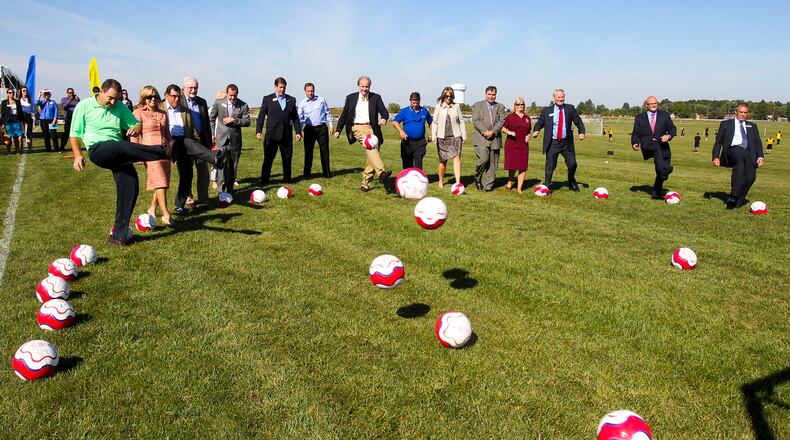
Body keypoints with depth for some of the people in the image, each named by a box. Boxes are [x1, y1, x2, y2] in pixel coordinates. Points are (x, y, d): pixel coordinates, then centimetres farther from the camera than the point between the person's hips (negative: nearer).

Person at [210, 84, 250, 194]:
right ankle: (222, 189, -6)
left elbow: (247, 122, -4)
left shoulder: (243, 105, 0)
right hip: (222, 139, -1)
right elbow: (211, 118, 11)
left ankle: (230, 188, 19)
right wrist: (212, 133, 6)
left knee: (233, 166, 8)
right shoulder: (218, 103, 1)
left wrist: (234, 120, -16)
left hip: (235, 139, 1)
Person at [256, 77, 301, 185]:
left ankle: (287, 179, 21)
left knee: (287, 158, 9)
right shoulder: (267, 99, 4)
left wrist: (298, 131, 4)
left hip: (287, 134, 3)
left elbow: (295, 117, 12)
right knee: (268, 158, -2)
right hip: (272, 134, -3)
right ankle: (264, 180, 4)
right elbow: (261, 116, 2)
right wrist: (258, 131, -8)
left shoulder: (291, 100, 11)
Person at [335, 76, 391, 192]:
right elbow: (344, 115, 16)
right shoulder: (351, 98, 11)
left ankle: (365, 183, 12)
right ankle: (381, 172, -47)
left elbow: (384, 112, 1)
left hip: (371, 128, 2)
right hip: (358, 127, -2)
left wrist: (384, 118, -22)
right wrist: (338, 130, 16)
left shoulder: (376, 97, 9)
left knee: (372, 155, 0)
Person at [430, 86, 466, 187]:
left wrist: (464, 135, 7)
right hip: (442, 137, 0)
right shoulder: (438, 107, 5)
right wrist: (433, 135, -2)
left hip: (455, 136, 0)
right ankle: (441, 181, 24)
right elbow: (435, 122, 6)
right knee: (443, 160, 5)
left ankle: (458, 182, -16)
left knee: (457, 158, -12)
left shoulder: (456, 106, 7)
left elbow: (461, 121, 10)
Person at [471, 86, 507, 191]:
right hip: (481, 138, -3)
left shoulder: (500, 107, 15)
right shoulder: (478, 105, 9)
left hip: (495, 139, 3)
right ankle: (477, 178, 6)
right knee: (484, 159, -18)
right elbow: (475, 121, -2)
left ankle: (488, 185, 8)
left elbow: (502, 122, 3)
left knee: (492, 163, 1)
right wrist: (485, 131, -14)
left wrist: (492, 132, -12)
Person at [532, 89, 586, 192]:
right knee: (550, 166, 0)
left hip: (567, 143, 1)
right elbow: (540, 122, 9)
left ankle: (571, 181, 31)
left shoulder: (570, 108, 6)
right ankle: (547, 186, 14)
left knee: (572, 164, 3)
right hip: (552, 143, -1)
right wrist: (536, 131, -11)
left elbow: (578, 121, 8)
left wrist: (581, 132, -8)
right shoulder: (547, 110, 4)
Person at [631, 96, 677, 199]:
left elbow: (672, 128, 11)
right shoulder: (639, 117, 14)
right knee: (657, 147, -39)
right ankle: (664, 169, -59)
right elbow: (635, 133, 12)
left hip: (662, 146, 2)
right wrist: (634, 143, -8)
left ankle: (656, 194, 7)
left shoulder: (664, 115, 16)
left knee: (660, 173, -5)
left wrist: (668, 135, -12)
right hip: (647, 146, -2)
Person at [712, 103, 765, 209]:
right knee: (740, 162, -38)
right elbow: (718, 141, 13)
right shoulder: (726, 124, 19)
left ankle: (737, 202, -11)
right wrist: (716, 157, -1)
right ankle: (733, 196, -42)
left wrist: (760, 157, 1)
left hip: (749, 153, 4)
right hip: (733, 150, -3)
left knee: (751, 176, -22)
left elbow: (758, 142, 18)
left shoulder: (752, 126, 27)